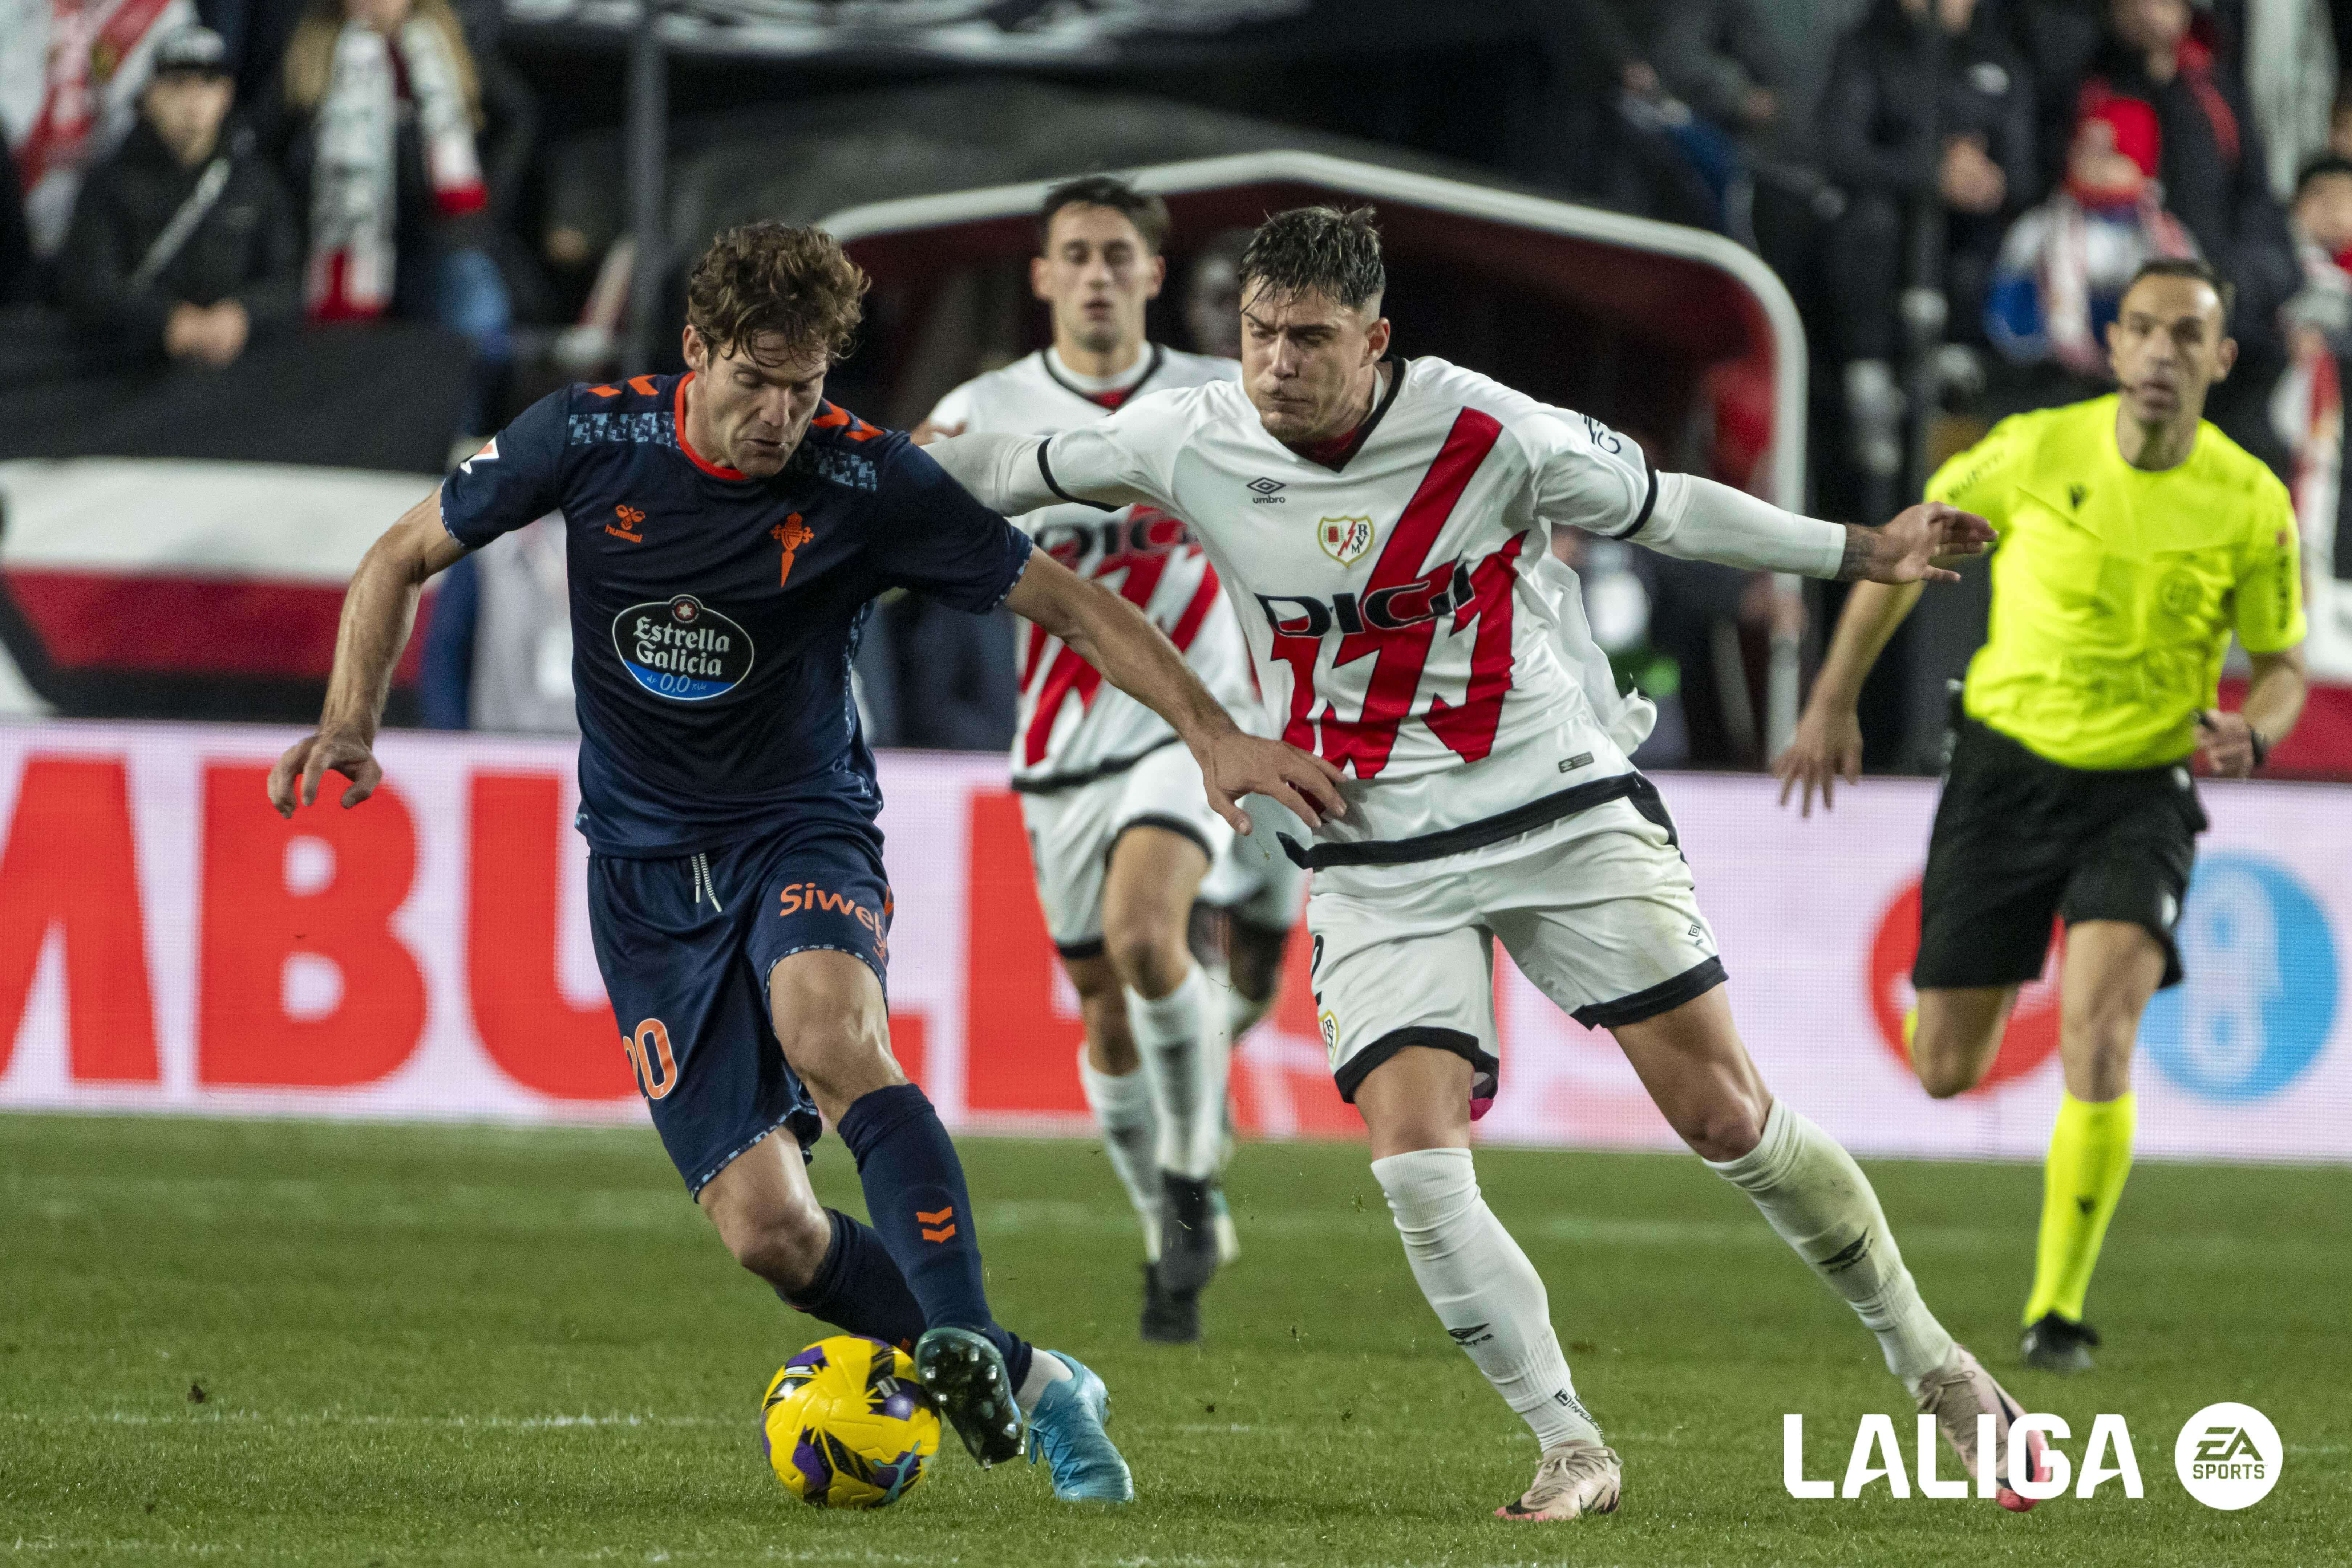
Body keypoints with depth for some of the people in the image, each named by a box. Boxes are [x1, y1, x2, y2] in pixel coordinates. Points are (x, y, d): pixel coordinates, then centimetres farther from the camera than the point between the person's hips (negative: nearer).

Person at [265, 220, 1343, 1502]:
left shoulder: (865, 482, -12)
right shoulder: (590, 438, -8)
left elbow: (1069, 604, -6)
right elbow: (402, 558, 5)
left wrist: (1214, 734, -15)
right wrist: (352, 723, -10)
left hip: (804, 831, -2)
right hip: (648, 865, 2)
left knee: (831, 1041, -38)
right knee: (764, 1227, -9)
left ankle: (962, 1342, -42)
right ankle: (1030, 1389, 7)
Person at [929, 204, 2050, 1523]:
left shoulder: (1489, 433, -11)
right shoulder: (1191, 445, -5)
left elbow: (1664, 508, 3)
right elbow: (1016, 470, 12)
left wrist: (1861, 553, 1)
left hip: (1568, 815, -2)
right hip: (1381, 860, 2)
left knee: (1728, 1115, -5)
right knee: (1413, 1158, -17)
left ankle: (1930, 1363, 15)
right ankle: (1572, 1451, -5)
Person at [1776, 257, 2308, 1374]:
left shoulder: (2252, 505, -8)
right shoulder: (2035, 452, -9)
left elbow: (2281, 665, 5)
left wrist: (2252, 734, -18)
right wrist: (1834, 702, 6)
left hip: (2141, 791, -1)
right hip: (2006, 768, 1)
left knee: (2096, 1043, -23)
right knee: (1946, 1074, 5)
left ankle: (2057, 1311, -11)